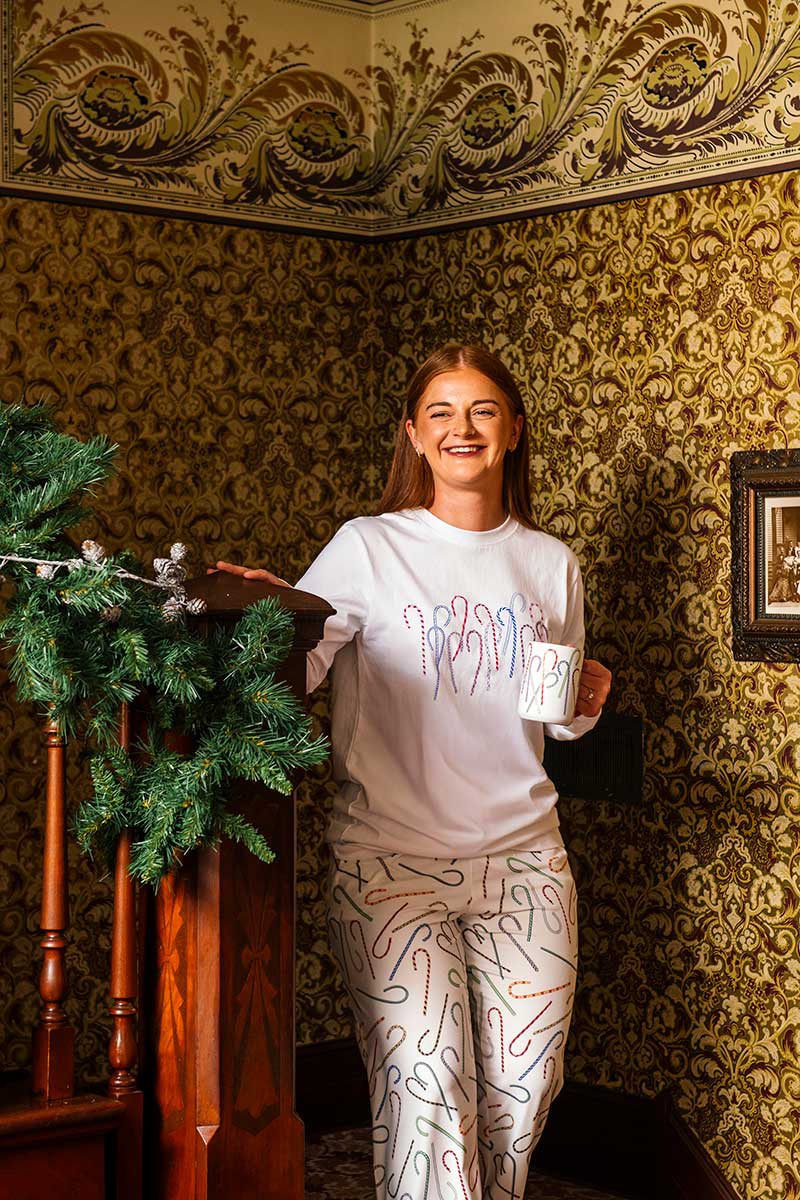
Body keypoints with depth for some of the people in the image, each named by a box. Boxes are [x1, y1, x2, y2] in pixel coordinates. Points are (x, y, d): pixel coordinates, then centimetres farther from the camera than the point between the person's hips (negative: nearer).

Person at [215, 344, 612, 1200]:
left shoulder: (550, 564, 10)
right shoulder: (367, 549, -3)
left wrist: (585, 703, -1)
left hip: (523, 856, 4)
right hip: (391, 862, -4)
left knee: (522, 1088, 8)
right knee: (427, 1091, -10)